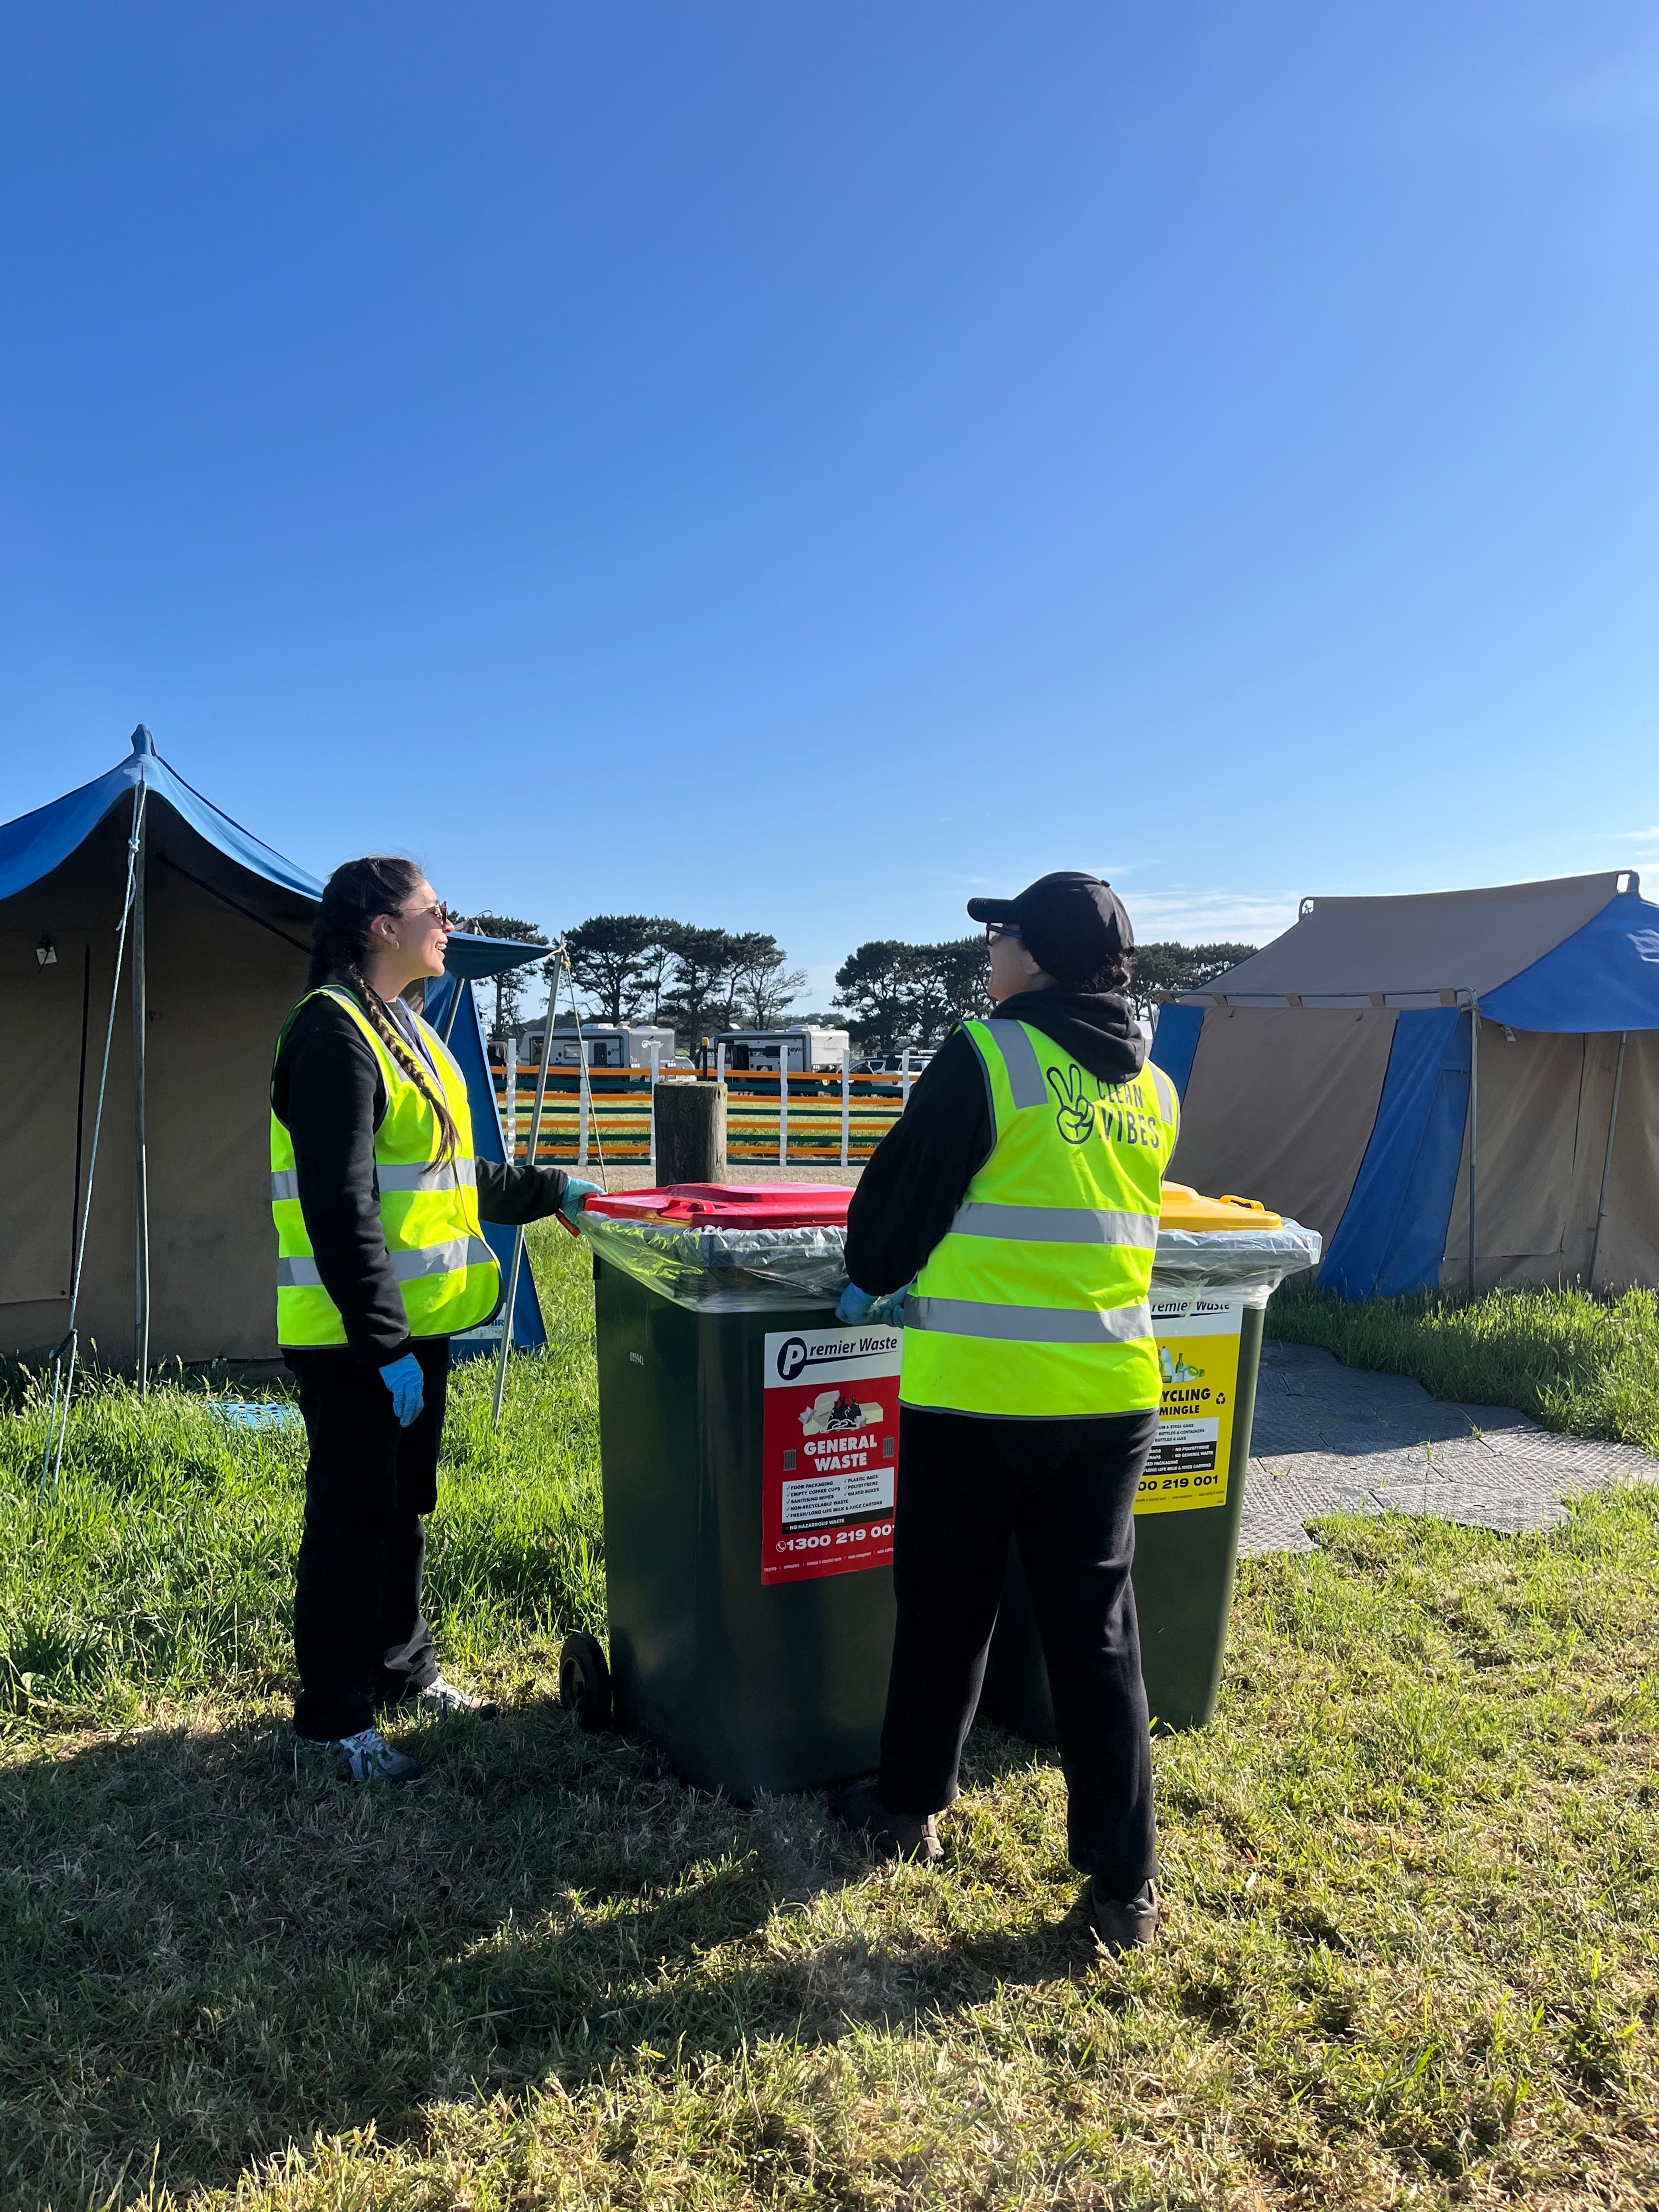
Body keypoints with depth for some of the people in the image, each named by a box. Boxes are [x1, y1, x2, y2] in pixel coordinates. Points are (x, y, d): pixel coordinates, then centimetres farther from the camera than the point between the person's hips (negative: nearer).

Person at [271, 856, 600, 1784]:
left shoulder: (408, 1031, 14)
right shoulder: (333, 1032, -16)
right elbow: (340, 1207, -23)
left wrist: (551, 1190, 20)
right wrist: (382, 1343, -24)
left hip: (419, 1320, 9)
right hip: (357, 1335, -9)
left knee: (405, 1507, 19)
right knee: (352, 1519, 2)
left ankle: (404, 1670, 36)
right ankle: (331, 1721, 17)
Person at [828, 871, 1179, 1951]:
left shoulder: (986, 1058, -12)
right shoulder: (1154, 1092, 7)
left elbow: (903, 1185, -4)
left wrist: (872, 1278, 17)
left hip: (978, 1391, -4)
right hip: (1113, 1392, 5)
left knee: (947, 1611, 14)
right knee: (1097, 1629, 13)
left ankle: (908, 1809, 35)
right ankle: (1127, 1881, 20)